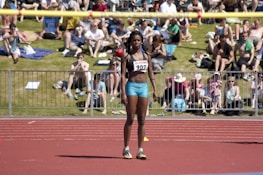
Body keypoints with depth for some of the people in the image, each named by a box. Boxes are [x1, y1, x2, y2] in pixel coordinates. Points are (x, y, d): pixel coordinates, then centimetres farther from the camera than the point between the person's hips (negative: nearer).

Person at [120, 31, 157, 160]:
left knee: (142, 120, 2)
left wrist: (155, 90, 6)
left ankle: (140, 150, 3)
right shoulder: (126, 56, 0)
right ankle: (126, 149, 1)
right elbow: (123, 75, -4)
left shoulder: (146, 56, 12)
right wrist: (123, 92, -12)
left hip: (144, 87, 4)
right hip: (132, 86, -4)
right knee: (130, 119, -5)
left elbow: (151, 74, 15)